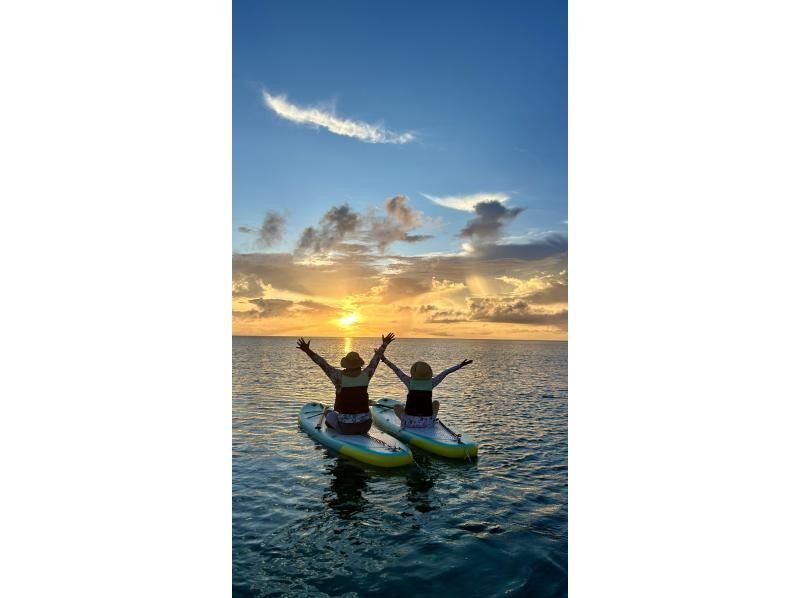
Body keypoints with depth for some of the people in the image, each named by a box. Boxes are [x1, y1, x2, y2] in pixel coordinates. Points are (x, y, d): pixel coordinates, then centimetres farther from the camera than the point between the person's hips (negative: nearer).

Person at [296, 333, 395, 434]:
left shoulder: (339, 376, -14)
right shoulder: (365, 376, -8)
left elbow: (323, 364, -12)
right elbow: (375, 360, 4)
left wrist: (307, 350, -10)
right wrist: (384, 344, 17)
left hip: (345, 428, 0)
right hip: (365, 427, 0)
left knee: (328, 410, 24)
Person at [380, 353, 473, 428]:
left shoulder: (410, 382, -5)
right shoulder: (431, 383, -2)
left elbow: (397, 370, 1)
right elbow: (445, 372, 5)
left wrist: (385, 360, 10)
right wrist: (460, 365, 13)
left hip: (410, 422, -1)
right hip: (428, 423, 1)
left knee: (397, 406, 25)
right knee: (436, 402, 27)